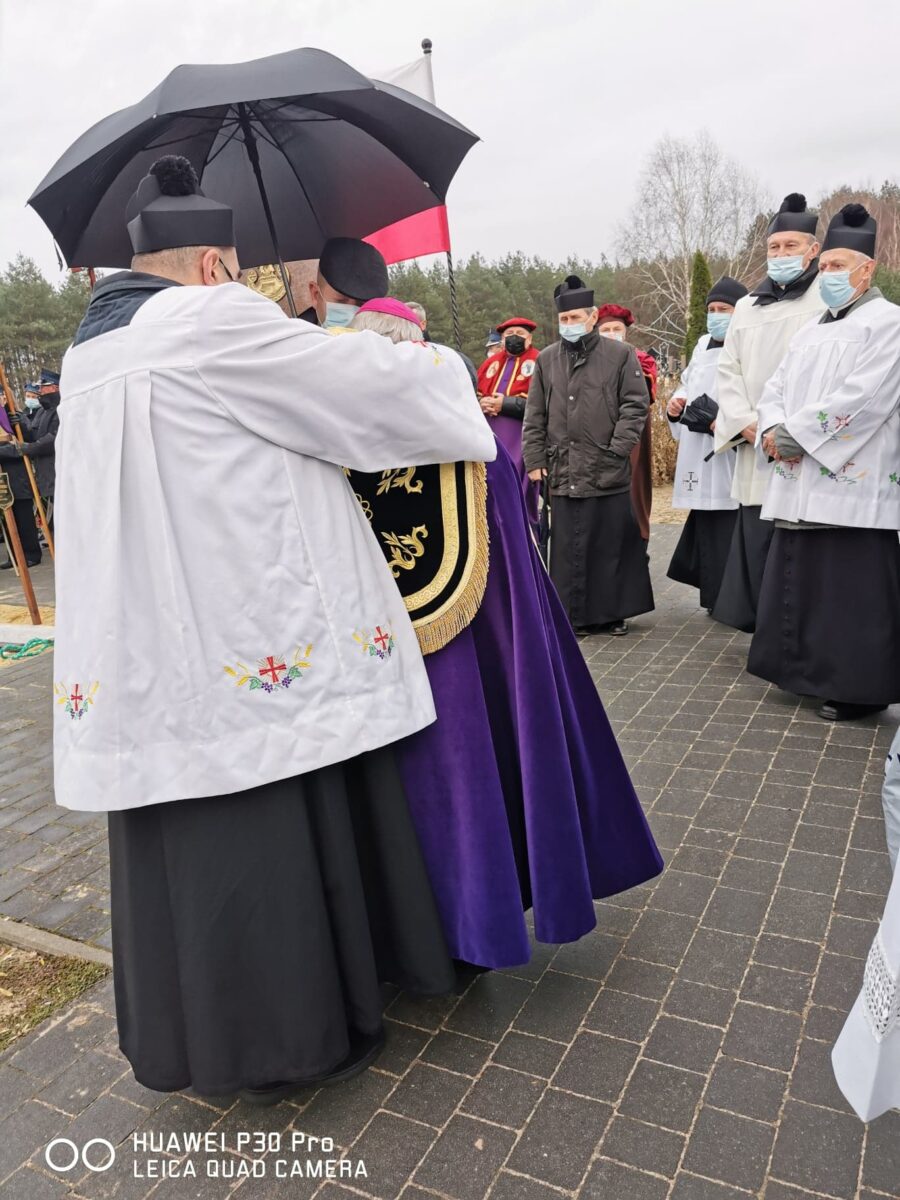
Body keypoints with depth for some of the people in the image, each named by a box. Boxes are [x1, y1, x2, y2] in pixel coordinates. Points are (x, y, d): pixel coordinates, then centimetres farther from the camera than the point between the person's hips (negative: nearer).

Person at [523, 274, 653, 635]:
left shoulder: (621, 355, 3)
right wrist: (535, 460, 4)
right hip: (563, 473, 2)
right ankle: (575, 613, 14)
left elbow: (636, 406, -1)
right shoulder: (546, 360, 12)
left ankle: (613, 612, 18)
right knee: (569, 547, 4)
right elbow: (535, 417, 11)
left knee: (613, 544, 5)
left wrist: (618, 449, -9)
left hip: (609, 471, -2)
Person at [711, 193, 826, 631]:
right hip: (757, 457, 5)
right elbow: (728, 371, 13)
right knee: (758, 552, 5)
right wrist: (746, 424, -3)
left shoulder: (831, 301, 3)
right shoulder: (747, 307, 18)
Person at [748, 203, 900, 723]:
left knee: (853, 592, -4)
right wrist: (774, 430, -5)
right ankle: (814, 673, 22)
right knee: (802, 585, 10)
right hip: (801, 486, 8)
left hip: (853, 488, -8)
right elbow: (775, 389, 16)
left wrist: (793, 434, -14)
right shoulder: (811, 333, 21)